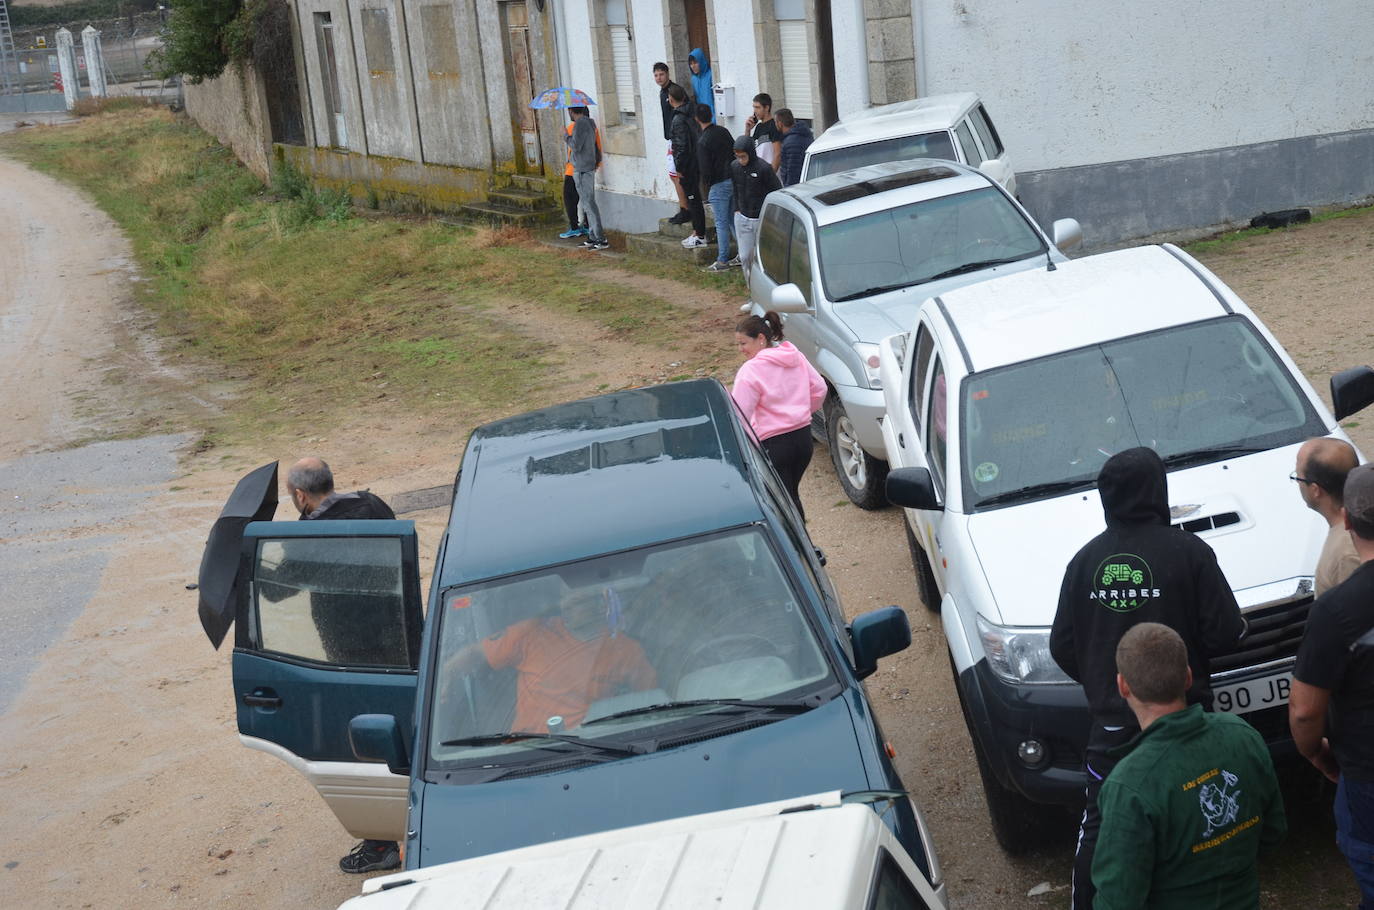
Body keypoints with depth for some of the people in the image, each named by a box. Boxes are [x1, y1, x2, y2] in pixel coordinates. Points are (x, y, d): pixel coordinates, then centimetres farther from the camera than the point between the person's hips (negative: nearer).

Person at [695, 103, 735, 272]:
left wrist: (706, 186, 1)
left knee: (721, 223, -2)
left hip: (719, 185, -7)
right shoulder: (723, 131, 6)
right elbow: (735, 153, 13)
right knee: (734, 219, 16)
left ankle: (722, 261, 1)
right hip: (734, 180, 7)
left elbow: (705, 169, -16)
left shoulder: (703, 142, -16)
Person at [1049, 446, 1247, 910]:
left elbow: (1062, 648, 2)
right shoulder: (1188, 552, -11)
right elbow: (1224, 632, -12)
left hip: (1111, 720, 3)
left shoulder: (1085, 559, -1)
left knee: (1098, 827, 13)